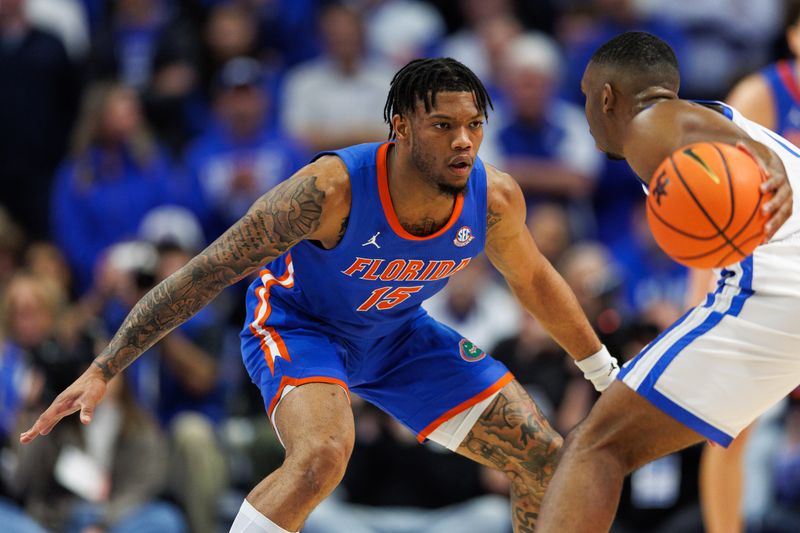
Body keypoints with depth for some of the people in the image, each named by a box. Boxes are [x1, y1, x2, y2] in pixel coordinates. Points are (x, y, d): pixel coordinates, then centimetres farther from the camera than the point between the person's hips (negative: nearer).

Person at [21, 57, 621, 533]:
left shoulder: (495, 197, -21)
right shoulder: (331, 188, -36)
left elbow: (534, 281, 3)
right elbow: (205, 274, -31)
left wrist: (605, 371, 14)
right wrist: (102, 371, -33)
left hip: (396, 334, 6)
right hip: (296, 325, -6)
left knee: (546, 460, 1)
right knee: (322, 455, -37)